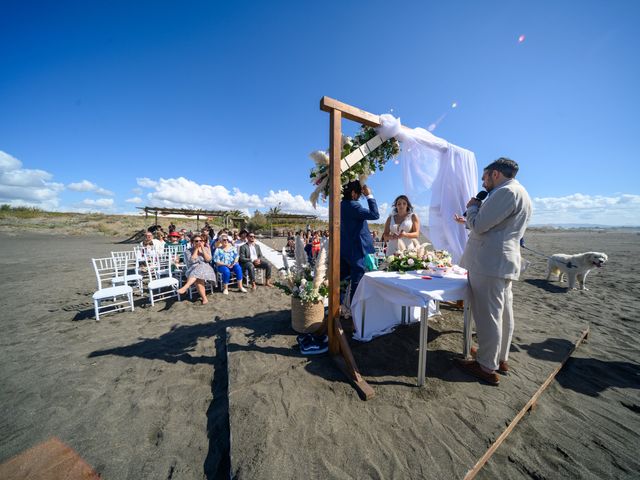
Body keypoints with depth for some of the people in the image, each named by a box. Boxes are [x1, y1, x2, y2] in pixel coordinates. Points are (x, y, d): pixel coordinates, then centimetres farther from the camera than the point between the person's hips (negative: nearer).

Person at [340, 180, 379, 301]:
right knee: (357, 281, 5)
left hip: (344, 249, 9)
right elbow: (375, 215, -20)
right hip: (356, 249, -9)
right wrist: (369, 195, -14)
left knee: (341, 278, 19)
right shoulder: (352, 205, -20)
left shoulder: (342, 204, 8)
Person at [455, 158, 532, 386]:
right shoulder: (520, 193, 21)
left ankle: (487, 367, 10)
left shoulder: (506, 192, -13)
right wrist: (477, 211, 17)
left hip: (489, 262, -11)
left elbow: (478, 225, -17)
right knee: (503, 312, 16)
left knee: (487, 314, -3)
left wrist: (472, 207, 0)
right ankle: (500, 358, 30)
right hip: (504, 262, 11)